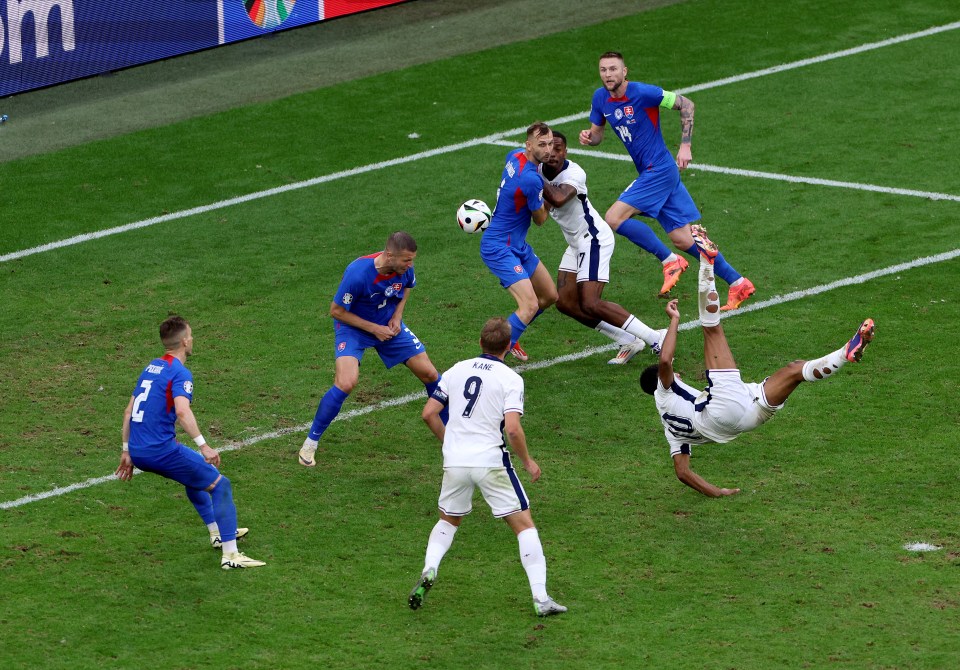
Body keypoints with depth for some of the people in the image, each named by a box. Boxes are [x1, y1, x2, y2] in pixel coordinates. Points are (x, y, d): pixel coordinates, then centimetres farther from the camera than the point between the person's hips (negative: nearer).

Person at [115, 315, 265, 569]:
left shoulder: (151, 368, 16)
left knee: (194, 473, 33)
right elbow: (182, 410, -29)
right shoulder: (179, 373, -11)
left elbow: (129, 411, 21)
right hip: (162, 450, -9)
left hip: (138, 452, 9)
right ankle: (230, 555, -6)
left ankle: (218, 533, 44)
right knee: (220, 485, 1)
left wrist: (127, 451, 27)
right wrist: (203, 446, -32)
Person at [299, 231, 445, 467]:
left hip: (389, 326, 5)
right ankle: (310, 443, -8)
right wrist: (373, 329, -21)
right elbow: (336, 311, -22)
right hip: (353, 326, -5)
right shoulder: (358, 273, -35)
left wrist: (397, 315, -4)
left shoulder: (405, 269, -17)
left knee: (429, 374, 3)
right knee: (346, 383, -26)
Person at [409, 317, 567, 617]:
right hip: (490, 461, -4)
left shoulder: (456, 370, 8)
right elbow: (513, 428, -15)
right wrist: (528, 462, 0)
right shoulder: (510, 379, -5)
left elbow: (429, 413, 9)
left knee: (448, 521, 26)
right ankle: (541, 598, -4)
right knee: (524, 525, 4)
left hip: (455, 461, 4)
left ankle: (429, 570, 1)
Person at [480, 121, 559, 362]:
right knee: (530, 305, -22)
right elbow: (540, 219, -11)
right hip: (500, 249, -10)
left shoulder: (515, 155, -1)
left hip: (517, 245, 10)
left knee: (550, 296, 17)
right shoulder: (531, 179, -27)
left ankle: (508, 338, 31)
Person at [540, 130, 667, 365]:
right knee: (565, 303, 4)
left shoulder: (573, 174, -24)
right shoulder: (539, 169, -1)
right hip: (576, 242, 9)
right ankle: (627, 341, 10)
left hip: (594, 239, -9)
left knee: (591, 305, -16)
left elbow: (558, 199, -44)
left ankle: (655, 339, -9)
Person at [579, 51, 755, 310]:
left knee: (614, 218, -17)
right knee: (683, 239, 6)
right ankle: (738, 283, 14)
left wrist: (685, 146, -14)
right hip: (648, 173, 8)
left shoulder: (642, 93, -16)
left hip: (659, 170, -8)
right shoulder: (600, 98, 5)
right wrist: (589, 137, -8)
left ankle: (670, 260, -7)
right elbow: (597, 134, 16)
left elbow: (686, 104, -9)